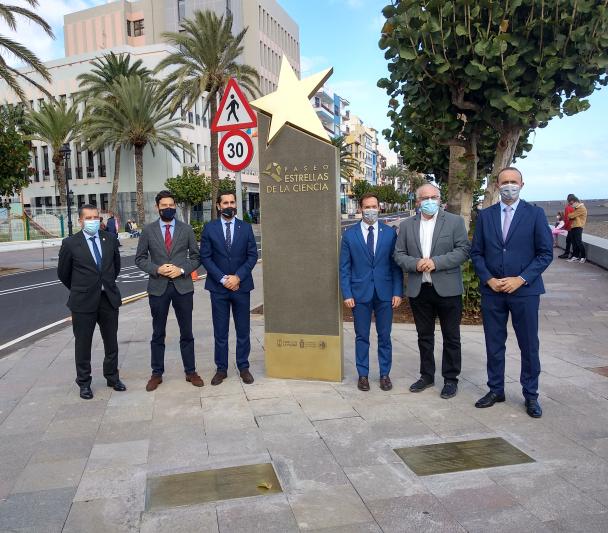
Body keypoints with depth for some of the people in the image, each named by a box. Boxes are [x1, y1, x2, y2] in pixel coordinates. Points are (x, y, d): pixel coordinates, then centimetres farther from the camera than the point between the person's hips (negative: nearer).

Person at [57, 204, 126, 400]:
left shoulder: (110, 239, 2)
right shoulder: (70, 243, -7)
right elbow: (63, 273, 5)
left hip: (109, 299, 3)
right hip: (83, 302, -3)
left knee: (111, 341, 12)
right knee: (83, 343, 8)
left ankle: (112, 377, 29)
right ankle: (84, 383, 23)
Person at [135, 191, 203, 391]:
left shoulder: (186, 229, 3)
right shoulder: (148, 230, 3)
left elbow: (196, 257, 5)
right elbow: (140, 258, 4)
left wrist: (182, 270, -12)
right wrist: (157, 269, -13)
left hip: (183, 286, 0)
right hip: (158, 287, 0)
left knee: (186, 333, 8)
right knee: (158, 334, 9)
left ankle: (191, 371, 20)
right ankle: (157, 374, 21)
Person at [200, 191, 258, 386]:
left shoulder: (246, 227, 3)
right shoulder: (209, 228, 1)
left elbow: (252, 255, 0)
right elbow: (205, 257, -3)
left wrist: (237, 277, -12)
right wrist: (222, 279, -12)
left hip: (241, 286, 1)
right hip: (218, 287, 0)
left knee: (243, 330, 7)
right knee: (220, 331, 6)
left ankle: (243, 367, 19)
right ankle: (221, 369, 17)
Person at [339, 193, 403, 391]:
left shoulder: (390, 232, 2)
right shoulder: (349, 234, 1)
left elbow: (396, 264, 2)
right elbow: (344, 267, 1)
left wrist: (398, 292, -4)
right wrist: (347, 294, -6)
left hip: (385, 293, 1)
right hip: (360, 293, 0)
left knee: (385, 336, 10)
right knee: (362, 337, 9)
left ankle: (385, 374, 23)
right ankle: (363, 375, 22)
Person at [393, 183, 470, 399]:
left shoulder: (455, 221, -1)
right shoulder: (406, 225, 7)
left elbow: (463, 250, -8)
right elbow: (399, 255, 5)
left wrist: (435, 262, -18)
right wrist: (415, 264, -15)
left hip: (447, 289, -2)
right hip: (418, 290, 3)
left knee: (451, 337, 7)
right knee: (424, 336, 14)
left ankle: (450, 379, 21)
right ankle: (427, 375, 28)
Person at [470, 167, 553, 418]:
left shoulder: (535, 214, -1)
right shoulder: (485, 215, 6)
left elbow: (545, 253, -3)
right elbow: (476, 253, 6)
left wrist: (521, 279, -13)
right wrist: (489, 279, -8)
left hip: (524, 290, -2)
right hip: (492, 291, 2)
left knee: (529, 346, 6)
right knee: (494, 345, 10)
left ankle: (531, 395, 22)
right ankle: (495, 390, 25)